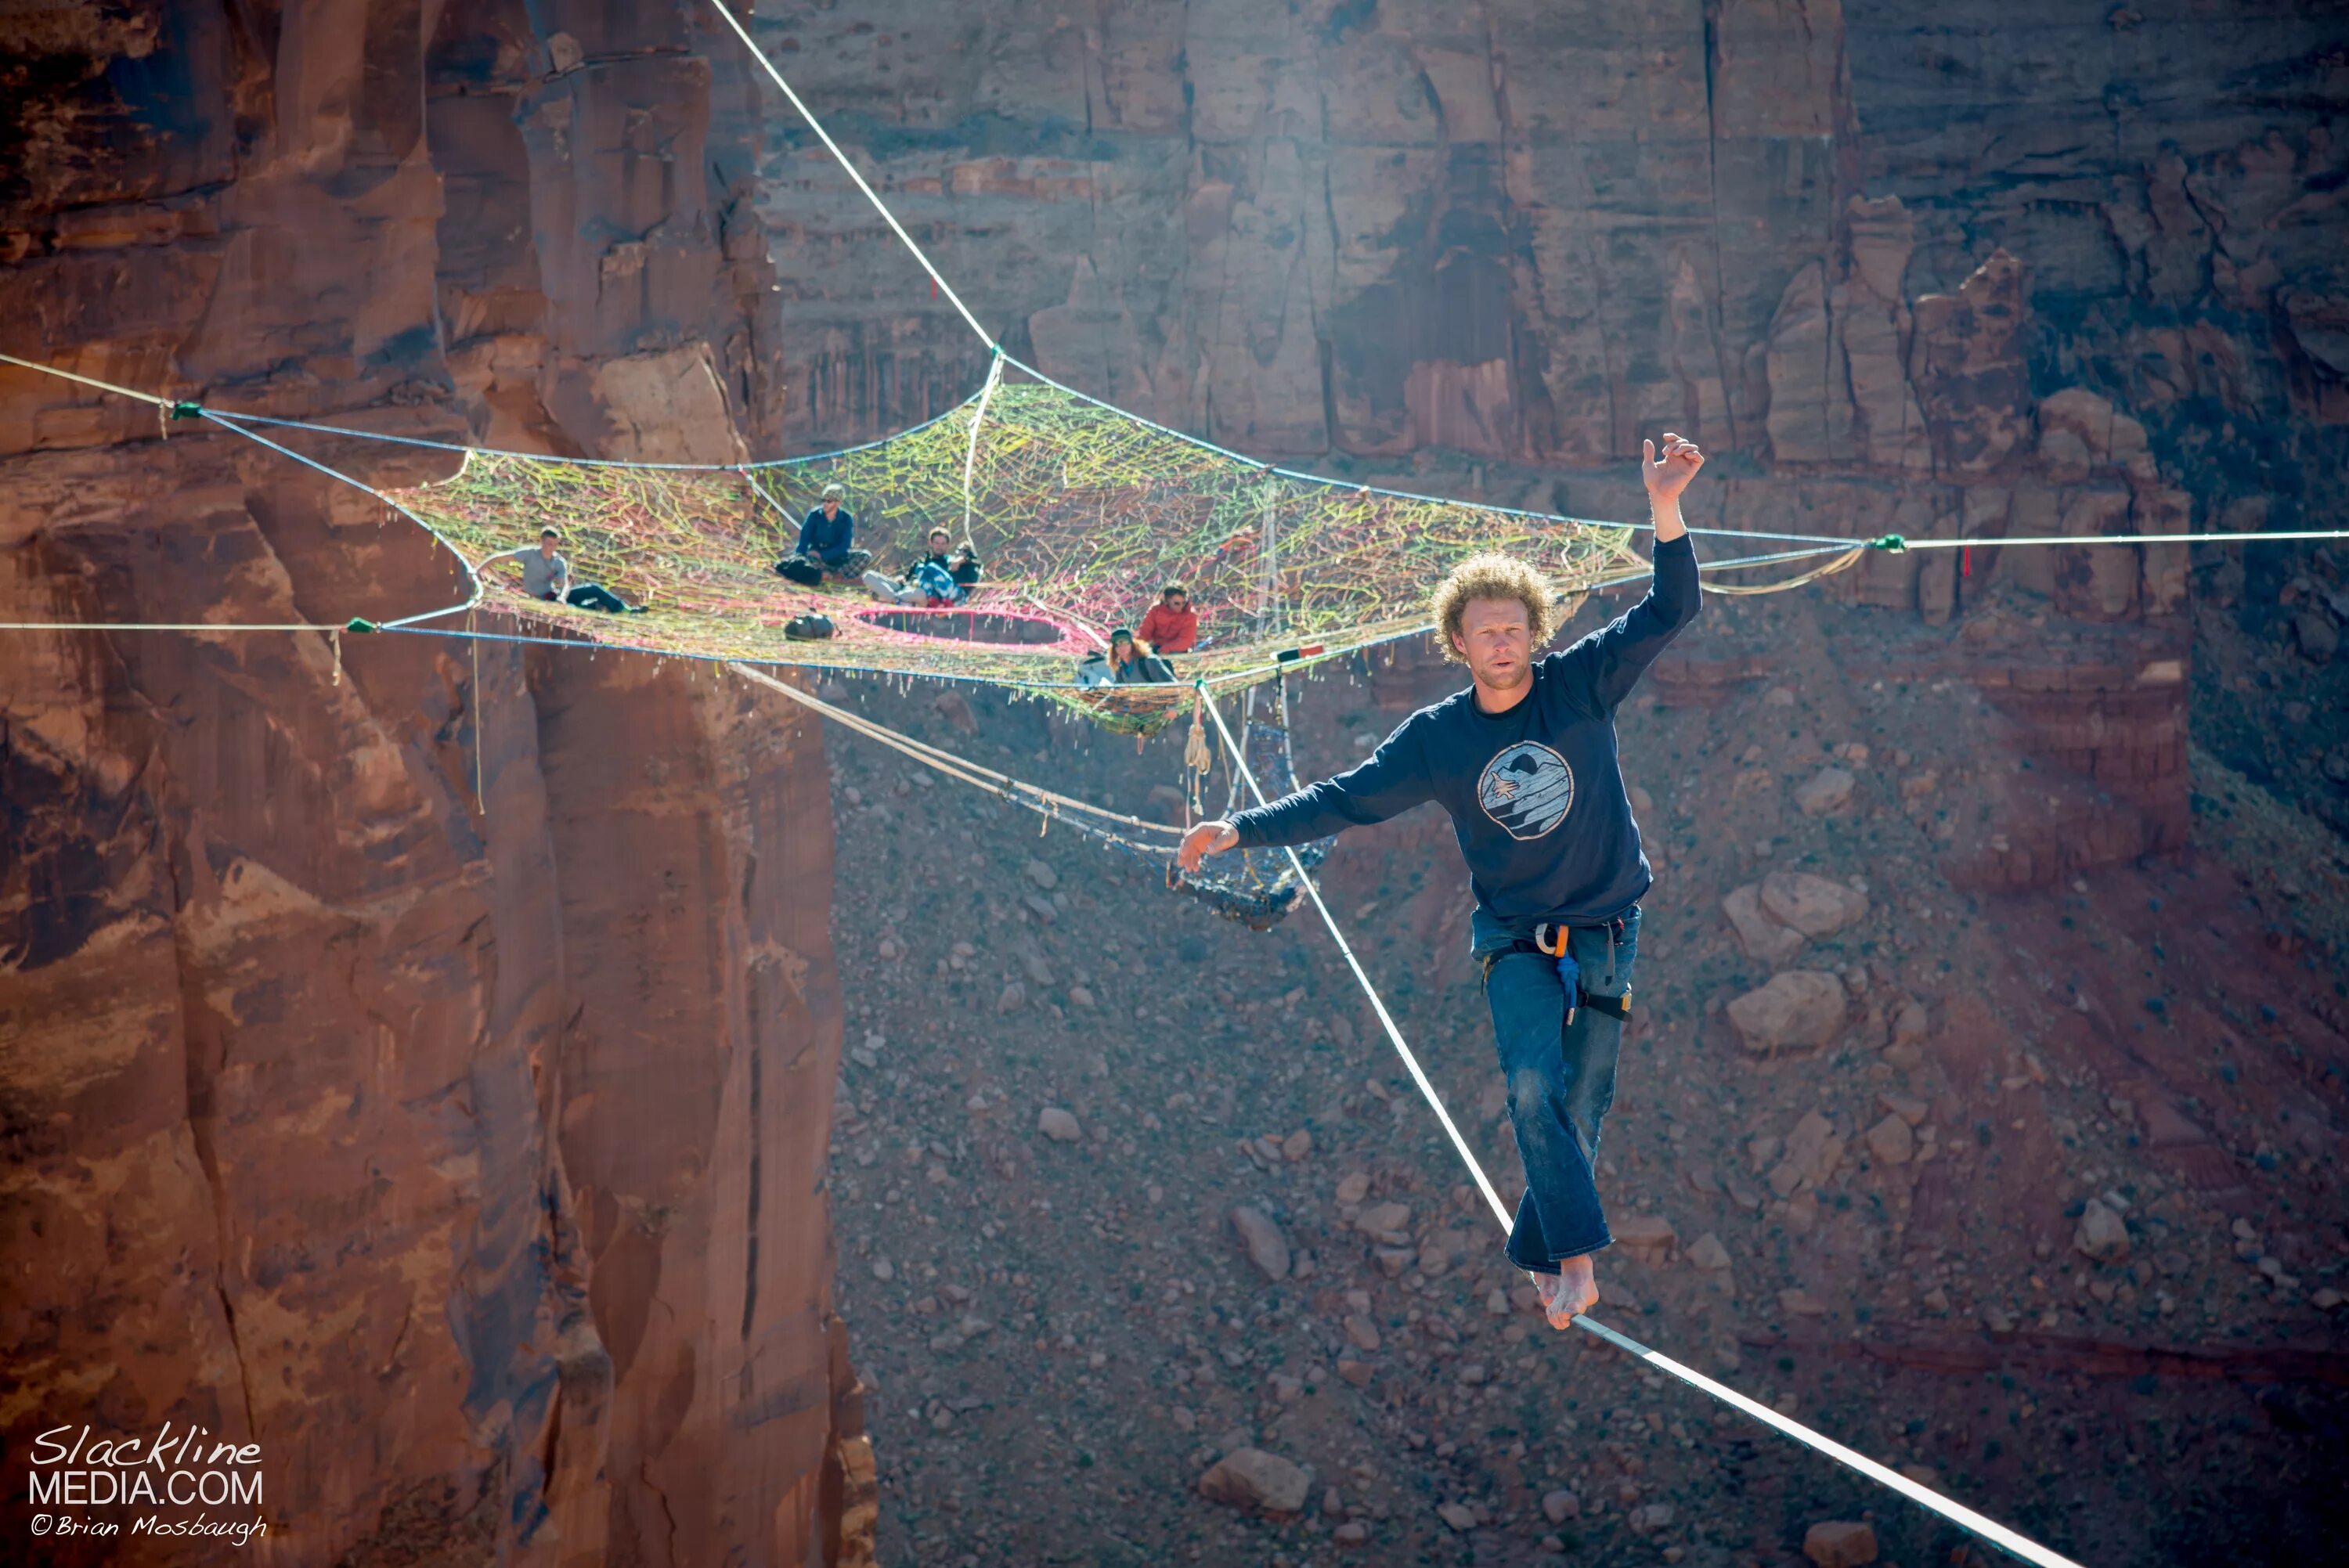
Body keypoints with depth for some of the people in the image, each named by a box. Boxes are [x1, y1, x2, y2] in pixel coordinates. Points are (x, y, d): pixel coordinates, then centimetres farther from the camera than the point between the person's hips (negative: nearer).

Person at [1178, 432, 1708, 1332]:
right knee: (1534, 1089, -21)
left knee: (1583, 1106, 5)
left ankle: (1540, 1256, 22)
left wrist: (1664, 508, -29)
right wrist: (1239, 831, -9)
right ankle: (1578, 1259, -17)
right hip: (1516, 938, 0)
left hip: (1609, 930, 1)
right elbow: (1344, 801, -1)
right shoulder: (1437, 738, -5)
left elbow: (1669, 611, -14)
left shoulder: (1581, 684, -7)